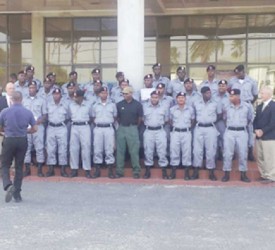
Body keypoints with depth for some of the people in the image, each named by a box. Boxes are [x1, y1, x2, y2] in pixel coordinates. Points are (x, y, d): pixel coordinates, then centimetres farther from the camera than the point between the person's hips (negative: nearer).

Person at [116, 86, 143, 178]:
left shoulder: (137, 105, -2)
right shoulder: (119, 104, 3)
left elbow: (140, 118, 4)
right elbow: (117, 117, 11)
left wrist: (134, 126, 8)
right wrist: (121, 124, 9)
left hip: (132, 128, -3)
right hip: (121, 128, 3)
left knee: (134, 151, -1)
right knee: (120, 151, 5)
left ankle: (136, 171, 6)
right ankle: (119, 171, 12)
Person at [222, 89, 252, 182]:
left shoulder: (247, 106, -3)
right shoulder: (226, 107, -2)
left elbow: (249, 118, 12)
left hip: (242, 132, 0)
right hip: (229, 132, 0)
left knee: (243, 153, 4)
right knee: (227, 153, 1)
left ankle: (243, 174, 15)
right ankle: (226, 173, 10)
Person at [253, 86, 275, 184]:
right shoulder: (259, 107, 17)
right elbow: (255, 120, 12)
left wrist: (263, 131, -15)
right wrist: (256, 130, -5)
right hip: (259, 136, 8)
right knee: (260, 157, 11)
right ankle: (264, 175, 21)